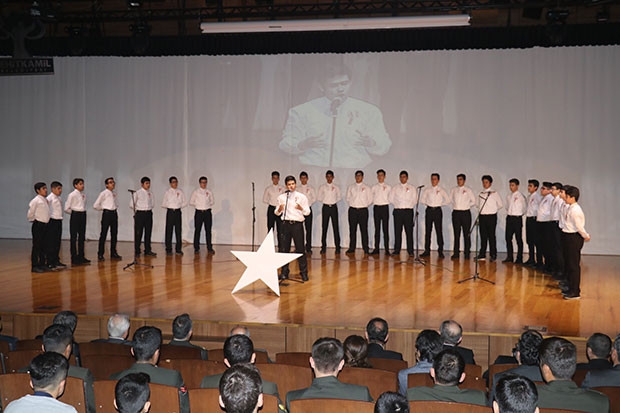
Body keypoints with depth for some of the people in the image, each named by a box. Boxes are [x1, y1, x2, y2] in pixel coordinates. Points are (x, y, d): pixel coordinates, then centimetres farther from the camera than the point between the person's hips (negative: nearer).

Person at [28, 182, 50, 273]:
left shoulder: (46, 200, 11)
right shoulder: (35, 200, -11)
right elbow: (30, 213, -10)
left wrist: (46, 221, 10)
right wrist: (33, 220, 1)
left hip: (45, 224, 7)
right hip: (38, 225, -7)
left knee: (43, 245, 12)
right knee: (36, 245, -4)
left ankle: (42, 264, 19)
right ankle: (35, 266, -1)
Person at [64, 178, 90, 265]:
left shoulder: (83, 195, 9)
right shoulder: (72, 195, -8)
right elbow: (66, 208, -8)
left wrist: (83, 213, 4)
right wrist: (74, 212, 1)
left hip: (83, 215, 6)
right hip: (75, 216, -6)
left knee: (82, 237, 10)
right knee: (74, 237, -1)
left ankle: (81, 256, 18)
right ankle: (74, 258, 2)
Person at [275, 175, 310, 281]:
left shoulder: (301, 197, 4)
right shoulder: (281, 197, 9)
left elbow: (307, 212, 3)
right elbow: (277, 213, 14)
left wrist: (301, 209, -17)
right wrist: (279, 210, -9)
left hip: (297, 224, -2)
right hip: (285, 224, 2)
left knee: (300, 248, -2)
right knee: (284, 249, 4)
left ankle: (304, 272, 6)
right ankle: (284, 272, 14)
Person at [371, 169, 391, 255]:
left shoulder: (388, 187, 4)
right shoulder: (374, 187, 9)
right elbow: (371, 198, 11)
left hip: (385, 207, -2)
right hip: (376, 207, 2)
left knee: (385, 228, -3)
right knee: (377, 229, 5)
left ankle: (387, 249, -1)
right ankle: (376, 248, 7)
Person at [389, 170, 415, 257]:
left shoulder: (411, 188, 10)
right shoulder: (395, 187, 12)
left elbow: (414, 199, 6)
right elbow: (391, 199, 10)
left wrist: (409, 206, 0)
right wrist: (397, 205, 5)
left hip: (408, 211, -1)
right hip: (398, 211, 1)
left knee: (409, 231, -4)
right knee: (397, 231, 0)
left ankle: (410, 250, -1)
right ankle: (396, 250, 4)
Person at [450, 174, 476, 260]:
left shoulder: (468, 190, 2)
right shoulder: (453, 190, 10)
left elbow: (473, 201, 7)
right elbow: (450, 199, 19)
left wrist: (466, 206, 2)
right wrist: (455, 206, 7)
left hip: (465, 213, -2)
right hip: (456, 213, 2)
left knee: (466, 234, 0)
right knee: (456, 234, 4)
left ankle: (467, 253, 5)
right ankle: (456, 253, 7)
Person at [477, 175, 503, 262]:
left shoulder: (494, 193, -2)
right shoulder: (480, 194, 12)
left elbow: (500, 205, 3)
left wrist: (493, 210, 9)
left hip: (491, 216, -4)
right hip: (482, 216, 4)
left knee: (491, 236, -1)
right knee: (483, 236, 6)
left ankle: (493, 255, 5)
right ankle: (482, 254, 12)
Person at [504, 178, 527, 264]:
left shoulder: (521, 196, -7)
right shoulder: (508, 196, 11)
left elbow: (525, 208, -3)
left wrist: (519, 214, -2)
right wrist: (508, 213, 9)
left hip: (517, 218, -6)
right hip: (509, 218, 6)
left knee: (519, 239, 0)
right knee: (508, 238, 7)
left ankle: (519, 258, 5)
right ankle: (509, 257, 15)